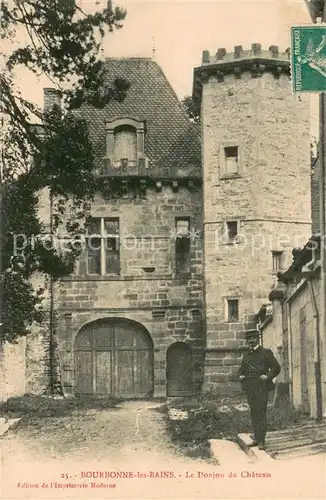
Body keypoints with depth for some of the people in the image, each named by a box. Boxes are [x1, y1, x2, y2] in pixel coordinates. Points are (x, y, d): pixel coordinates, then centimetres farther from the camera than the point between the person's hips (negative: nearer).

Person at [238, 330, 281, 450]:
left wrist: (268, 377, -13)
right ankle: (256, 438, 15)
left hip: (261, 387, -5)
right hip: (250, 389, 5)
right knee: (254, 413, 8)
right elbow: (241, 369, 29)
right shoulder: (246, 355, 16)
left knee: (261, 413, -7)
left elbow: (276, 368, -1)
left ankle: (261, 441, -6)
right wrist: (240, 375, 9)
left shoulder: (266, 353, 0)